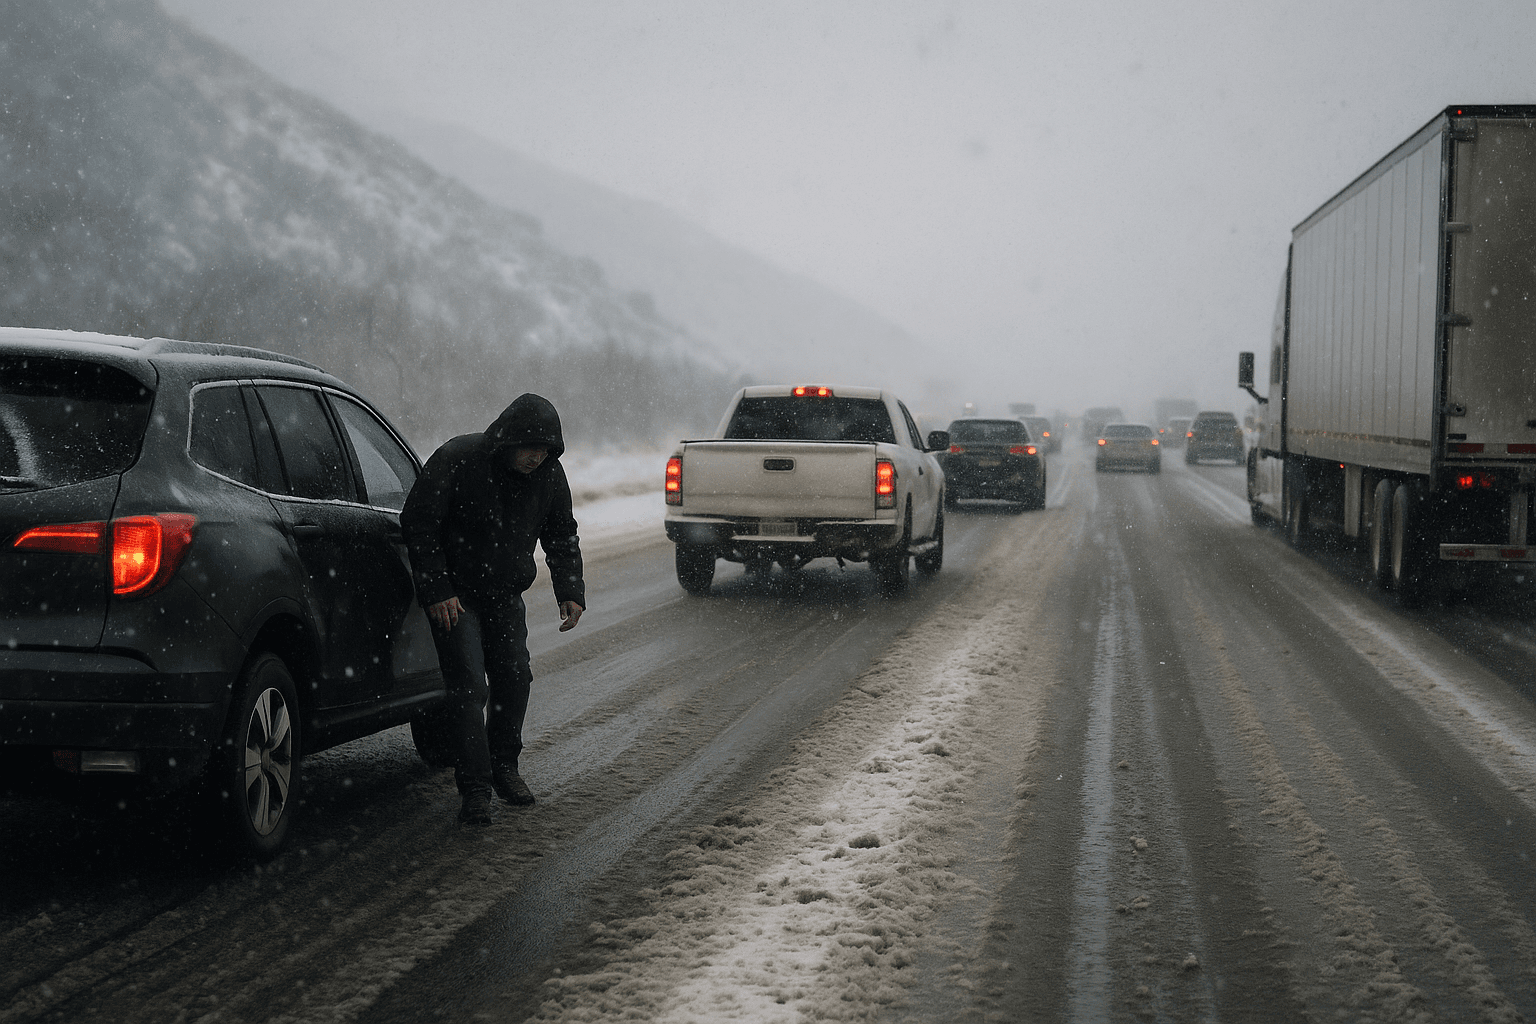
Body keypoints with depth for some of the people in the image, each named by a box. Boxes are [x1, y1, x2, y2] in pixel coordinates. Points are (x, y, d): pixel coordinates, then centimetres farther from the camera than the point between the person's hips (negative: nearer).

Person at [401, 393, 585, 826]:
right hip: (455, 595, -6)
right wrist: (436, 591, -21)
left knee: (514, 677, 8)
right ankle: (474, 788, -13)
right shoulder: (456, 461, -22)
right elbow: (417, 525, -17)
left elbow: (562, 537, 10)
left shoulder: (548, 474, -4)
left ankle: (503, 766, 28)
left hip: (505, 596, 6)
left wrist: (570, 591, -2)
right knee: (469, 685, -15)